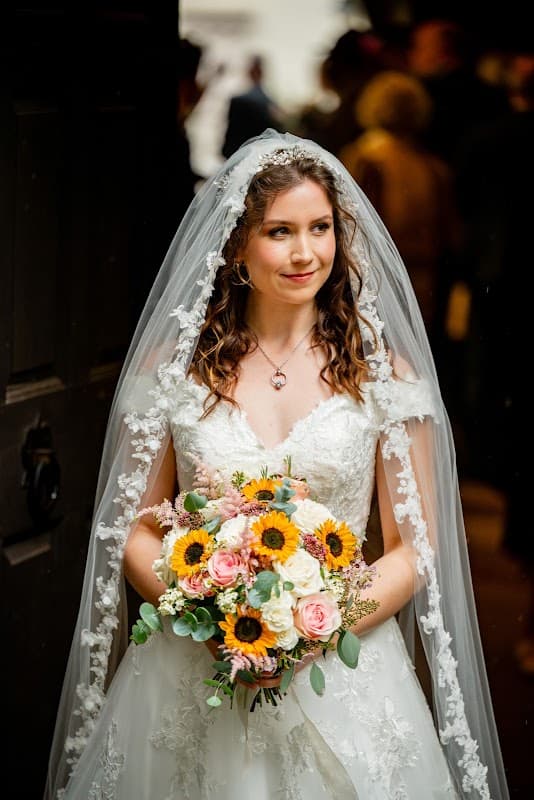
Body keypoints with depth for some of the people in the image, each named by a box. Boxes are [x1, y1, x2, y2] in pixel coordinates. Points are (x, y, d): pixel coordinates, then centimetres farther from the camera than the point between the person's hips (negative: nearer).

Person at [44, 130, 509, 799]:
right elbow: (134, 531, 4)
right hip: (193, 674, 0)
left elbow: (415, 548, 1)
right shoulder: (174, 366, 1)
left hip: (342, 670, 0)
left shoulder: (382, 370, 0)